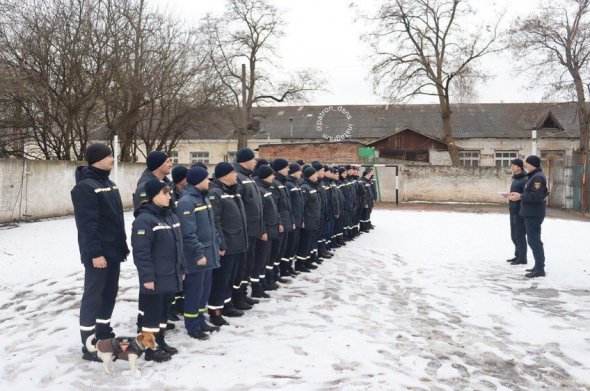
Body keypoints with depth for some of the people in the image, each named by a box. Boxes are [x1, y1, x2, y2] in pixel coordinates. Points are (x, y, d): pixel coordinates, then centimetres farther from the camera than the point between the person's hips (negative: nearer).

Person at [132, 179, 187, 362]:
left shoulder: (171, 216, 12)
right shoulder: (144, 220, -16)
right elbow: (141, 252, -20)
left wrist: (182, 269, 18)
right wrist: (147, 277, -21)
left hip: (171, 276, 9)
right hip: (155, 279, -8)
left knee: (164, 310, 18)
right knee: (152, 312, 2)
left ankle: (160, 341, 30)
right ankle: (151, 349, 11)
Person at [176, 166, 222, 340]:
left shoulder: (204, 198, 13)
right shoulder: (186, 202, -17)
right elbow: (188, 233, -22)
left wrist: (217, 245, 17)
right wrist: (199, 253, -22)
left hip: (208, 253, 9)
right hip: (196, 257, -9)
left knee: (205, 290, 16)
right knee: (194, 292, 1)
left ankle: (200, 321, 29)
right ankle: (192, 327, 12)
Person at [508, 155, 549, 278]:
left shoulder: (538, 177, -16)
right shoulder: (533, 176, 16)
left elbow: (536, 196, -25)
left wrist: (520, 196, -16)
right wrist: (520, 196, 6)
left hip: (534, 214, -11)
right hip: (530, 213, 11)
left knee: (534, 240, -9)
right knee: (534, 240, 16)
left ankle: (540, 269, -6)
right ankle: (538, 266, 24)